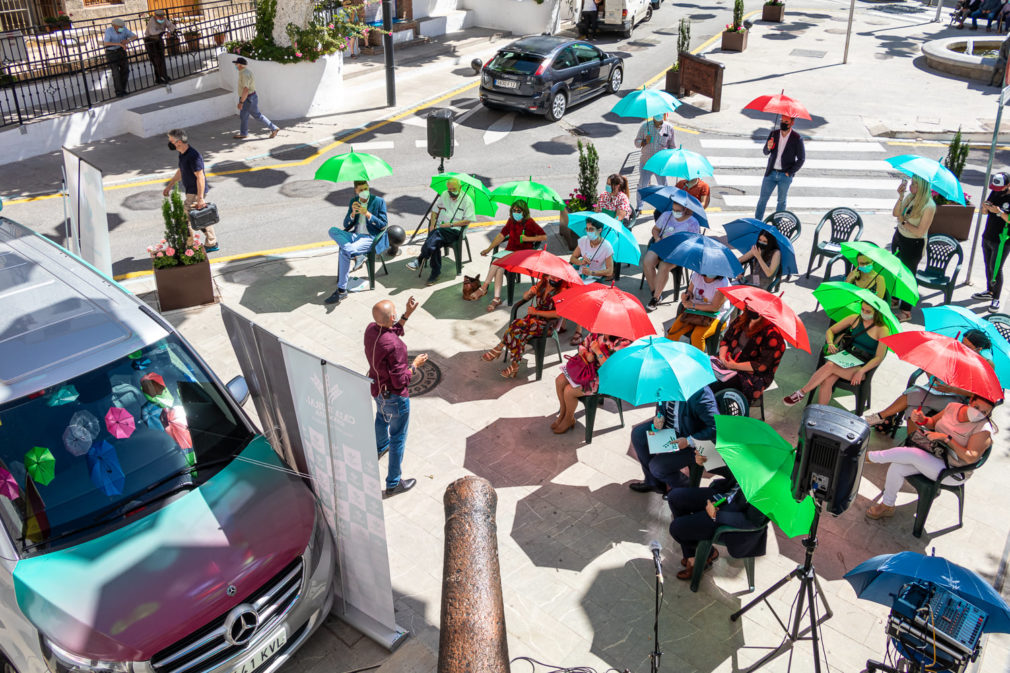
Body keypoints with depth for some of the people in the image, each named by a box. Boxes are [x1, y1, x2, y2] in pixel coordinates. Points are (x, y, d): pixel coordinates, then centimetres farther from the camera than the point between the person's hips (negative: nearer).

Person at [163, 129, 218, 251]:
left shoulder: (193, 156, -25)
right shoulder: (182, 154, 6)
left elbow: (200, 177, -26)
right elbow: (180, 172, 21)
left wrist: (200, 198, -27)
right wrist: (170, 186, 25)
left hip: (196, 192, -10)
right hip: (191, 191, 10)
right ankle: (212, 244, 28)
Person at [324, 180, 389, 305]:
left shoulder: (379, 201, 0)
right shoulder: (353, 201, 13)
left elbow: (384, 225, -5)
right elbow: (346, 225, 11)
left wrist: (367, 214, -16)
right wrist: (353, 213, -9)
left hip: (371, 238, -6)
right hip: (355, 235, 6)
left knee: (344, 253, -29)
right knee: (333, 231, -22)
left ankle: (341, 290, -25)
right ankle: (359, 256, -29)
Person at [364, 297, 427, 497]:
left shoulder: (370, 329, -14)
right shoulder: (396, 346, -37)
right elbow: (400, 381, -30)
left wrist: (407, 314, 2)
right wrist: (415, 364, -15)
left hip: (376, 388, 8)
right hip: (394, 396, -8)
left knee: (382, 416, 37)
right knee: (398, 437, 10)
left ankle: (380, 446, 67)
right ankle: (393, 483, 23)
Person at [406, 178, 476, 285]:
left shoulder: (467, 200, 1)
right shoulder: (444, 195, 14)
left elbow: (468, 220, -5)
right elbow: (435, 211, 21)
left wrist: (451, 224, -13)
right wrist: (432, 224, 3)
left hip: (455, 230, -4)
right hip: (439, 228, 4)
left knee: (437, 233, -35)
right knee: (435, 243, -30)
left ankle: (419, 261, -35)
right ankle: (435, 274, -25)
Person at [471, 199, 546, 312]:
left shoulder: (529, 223, -6)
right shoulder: (511, 221, 11)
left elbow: (544, 237, -5)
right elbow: (501, 235, 17)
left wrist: (528, 238, -13)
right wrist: (489, 249, 11)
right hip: (510, 251, 5)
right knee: (499, 267, -28)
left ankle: (483, 288, -23)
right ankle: (497, 298, -30)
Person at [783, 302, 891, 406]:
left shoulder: (882, 330, -4)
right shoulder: (854, 318, 9)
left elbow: (879, 357, -8)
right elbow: (830, 330, 16)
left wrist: (861, 372, -20)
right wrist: (830, 343, -7)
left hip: (861, 367, -4)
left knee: (829, 366, -31)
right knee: (827, 381, -29)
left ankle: (801, 393, -18)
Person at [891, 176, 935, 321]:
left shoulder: (929, 206, -23)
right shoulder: (910, 197, -2)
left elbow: (920, 232, -23)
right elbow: (895, 213, -5)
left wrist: (903, 222, -17)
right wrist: (900, 197, -16)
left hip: (913, 244, -7)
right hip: (899, 238, 7)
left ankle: (906, 311, 16)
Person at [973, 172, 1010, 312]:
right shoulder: (994, 193, 4)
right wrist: (985, 207, -7)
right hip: (987, 237, 7)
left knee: (996, 269, -5)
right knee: (988, 266, 16)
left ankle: (996, 299, 6)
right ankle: (989, 291, 31)